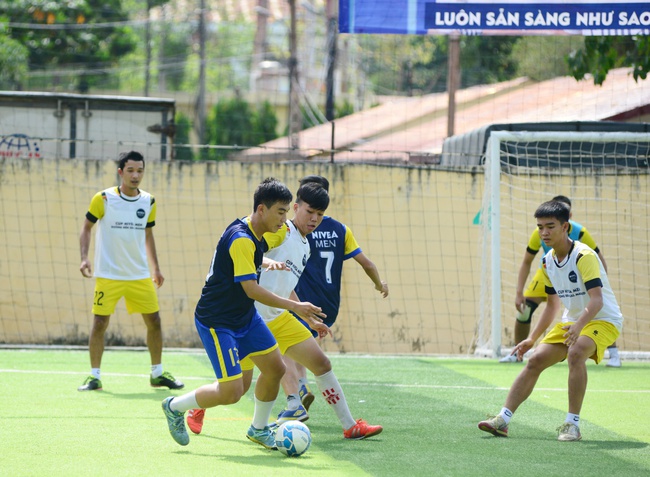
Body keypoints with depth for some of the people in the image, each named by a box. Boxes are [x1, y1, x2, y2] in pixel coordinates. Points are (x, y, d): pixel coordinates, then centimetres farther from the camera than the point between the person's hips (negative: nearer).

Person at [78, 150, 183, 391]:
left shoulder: (148, 202, 5)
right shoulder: (103, 199, -8)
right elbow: (86, 227, 1)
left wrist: (155, 268, 16)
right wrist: (84, 257, -11)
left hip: (140, 275, 4)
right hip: (108, 275, -4)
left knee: (154, 321, 4)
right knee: (100, 323, -6)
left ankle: (157, 373, 19)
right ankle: (94, 376, 5)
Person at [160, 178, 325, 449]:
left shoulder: (259, 235, 3)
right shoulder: (241, 240, -26)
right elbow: (251, 289, -29)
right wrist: (295, 307, -29)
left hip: (245, 317, 9)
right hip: (216, 321, -9)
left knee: (275, 368, 7)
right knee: (231, 391, -13)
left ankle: (259, 429, 27)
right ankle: (175, 407, 11)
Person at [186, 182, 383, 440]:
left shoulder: (305, 246, 16)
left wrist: (309, 319, 29)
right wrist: (267, 262, -42)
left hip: (279, 318, 8)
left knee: (321, 363, 0)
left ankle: (350, 426, 4)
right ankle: (197, 410, 26)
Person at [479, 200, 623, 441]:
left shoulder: (584, 256, -21)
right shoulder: (548, 262, 4)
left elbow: (597, 299, -31)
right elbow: (552, 304, 17)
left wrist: (579, 325, -48)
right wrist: (532, 338, 14)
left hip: (603, 319, -8)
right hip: (572, 321, 8)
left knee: (576, 353, -34)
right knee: (535, 360, -4)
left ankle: (572, 425, -28)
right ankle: (503, 419, -1)